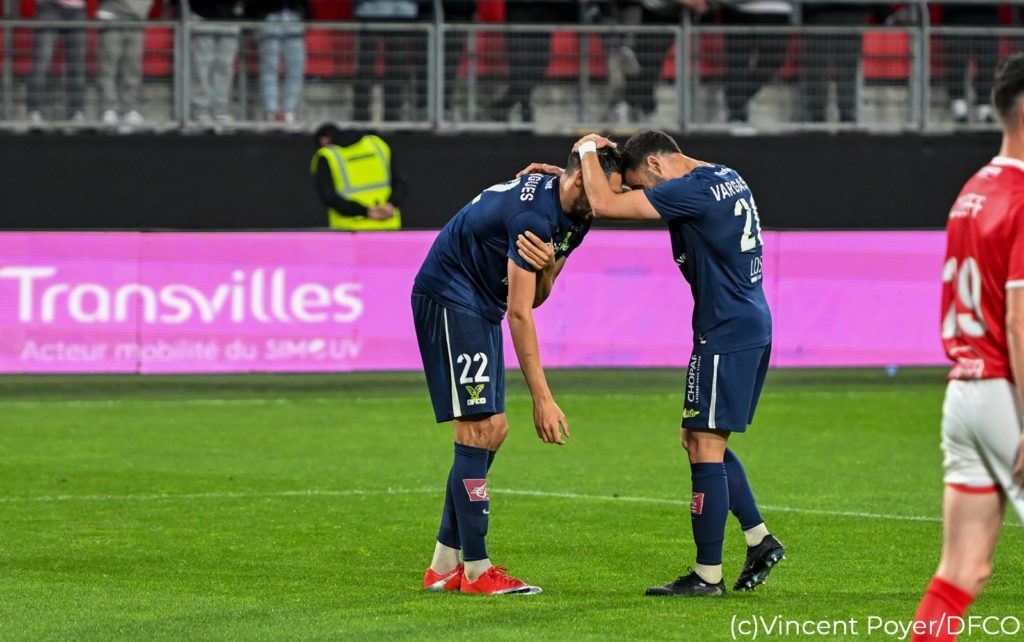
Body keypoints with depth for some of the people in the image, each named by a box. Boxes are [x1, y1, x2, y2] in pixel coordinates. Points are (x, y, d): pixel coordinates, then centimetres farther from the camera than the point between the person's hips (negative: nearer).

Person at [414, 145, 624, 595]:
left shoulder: (573, 219, 4)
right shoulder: (534, 213, -27)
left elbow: (536, 298, 7)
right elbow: (520, 313, -27)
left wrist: (547, 269, -19)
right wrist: (542, 398, -27)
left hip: (480, 305, 10)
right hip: (448, 297, -10)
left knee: (492, 431, 8)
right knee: (479, 429, -13)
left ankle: (444, 565, 12)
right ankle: (475, 570, -11)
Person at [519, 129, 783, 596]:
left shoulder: (692, 191, -17)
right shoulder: (724, 178, 14)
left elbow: (605, 205, -20)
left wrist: (589, 151, -3)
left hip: (726, 332, -10)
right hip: (753, 325, 10)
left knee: (705, 448, -5)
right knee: (699, 442, 17)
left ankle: (707, 575, -2)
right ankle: (760, 540, 17)